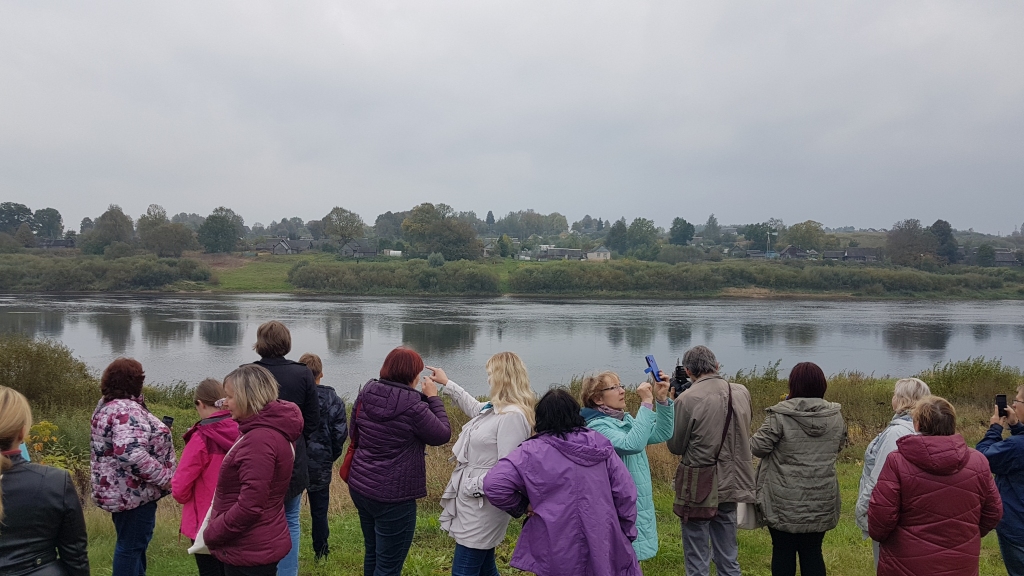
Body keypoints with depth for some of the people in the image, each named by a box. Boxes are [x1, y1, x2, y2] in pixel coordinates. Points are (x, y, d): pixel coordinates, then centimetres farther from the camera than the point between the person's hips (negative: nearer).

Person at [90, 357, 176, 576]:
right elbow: (131, 453, -34)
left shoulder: (107, 405, 10)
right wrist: (164, 478, -27)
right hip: (133, 491, -11)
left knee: (130, 541, 23)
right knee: (132, 544, 2)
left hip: (118, 488, 11)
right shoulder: (127, 409, -23)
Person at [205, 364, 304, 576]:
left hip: (249, 551, -10)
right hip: (262, 545, 10)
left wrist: (211, 534, -14)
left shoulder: (259, 440, -24)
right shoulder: (274, 430, 10)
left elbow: (249, 507, -27)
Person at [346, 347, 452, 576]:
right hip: (393, 495, -7)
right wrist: (433, 398, 2)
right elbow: (443, 435, -6)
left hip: (359, 487, 7)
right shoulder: (413, 406, -20)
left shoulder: (366, 394, -1)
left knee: (372, 553, 25)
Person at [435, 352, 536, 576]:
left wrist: (475, 486, -18)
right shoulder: (496, 408, 8)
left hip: (482, 505, -10)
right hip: (474, 502, 10)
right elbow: (474, 407, 32)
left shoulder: (513, 416, -23)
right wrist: (447, 383, 36)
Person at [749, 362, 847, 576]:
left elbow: (757, 447, -11)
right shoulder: (835, 416, -1)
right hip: (821, 502, 4)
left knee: (783, 552, 10)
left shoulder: (780, 415, -17)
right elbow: (840, 445, 15)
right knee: (813, 552, 13)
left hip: (785, 503, -4)